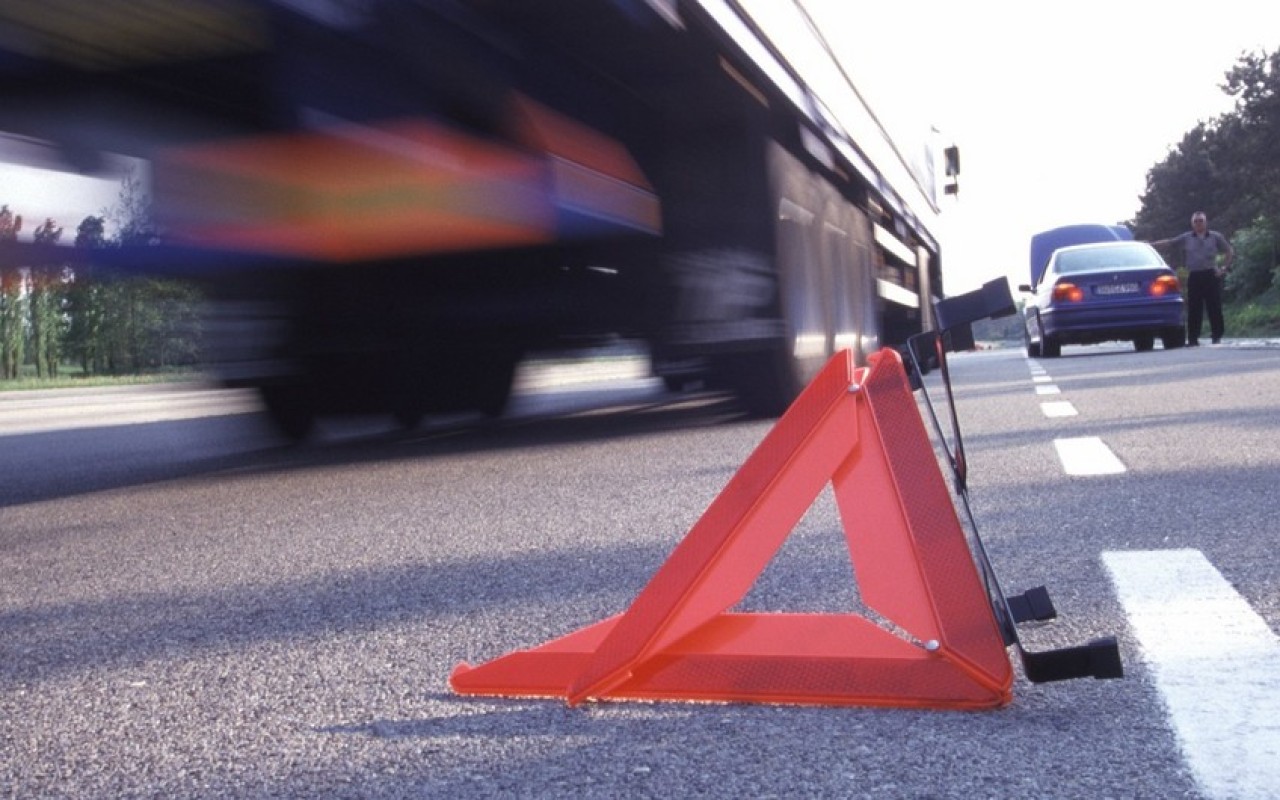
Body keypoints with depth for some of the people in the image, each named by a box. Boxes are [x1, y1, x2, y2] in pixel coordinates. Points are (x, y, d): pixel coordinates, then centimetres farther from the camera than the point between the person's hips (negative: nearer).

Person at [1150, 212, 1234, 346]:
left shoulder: (1216, 237, 7)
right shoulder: (1186, 238, 8)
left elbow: (1229, 252, 13)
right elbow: (1168, 242, 4)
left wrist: (1224, 268, 3)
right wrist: (1151, 244, -4)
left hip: (1211, 275, -1)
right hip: (1194, 277, 1)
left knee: (1215, 308, -2)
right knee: (1194, 309, 0)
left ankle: (1217, 336, 7)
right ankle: (1193, 339, 3)